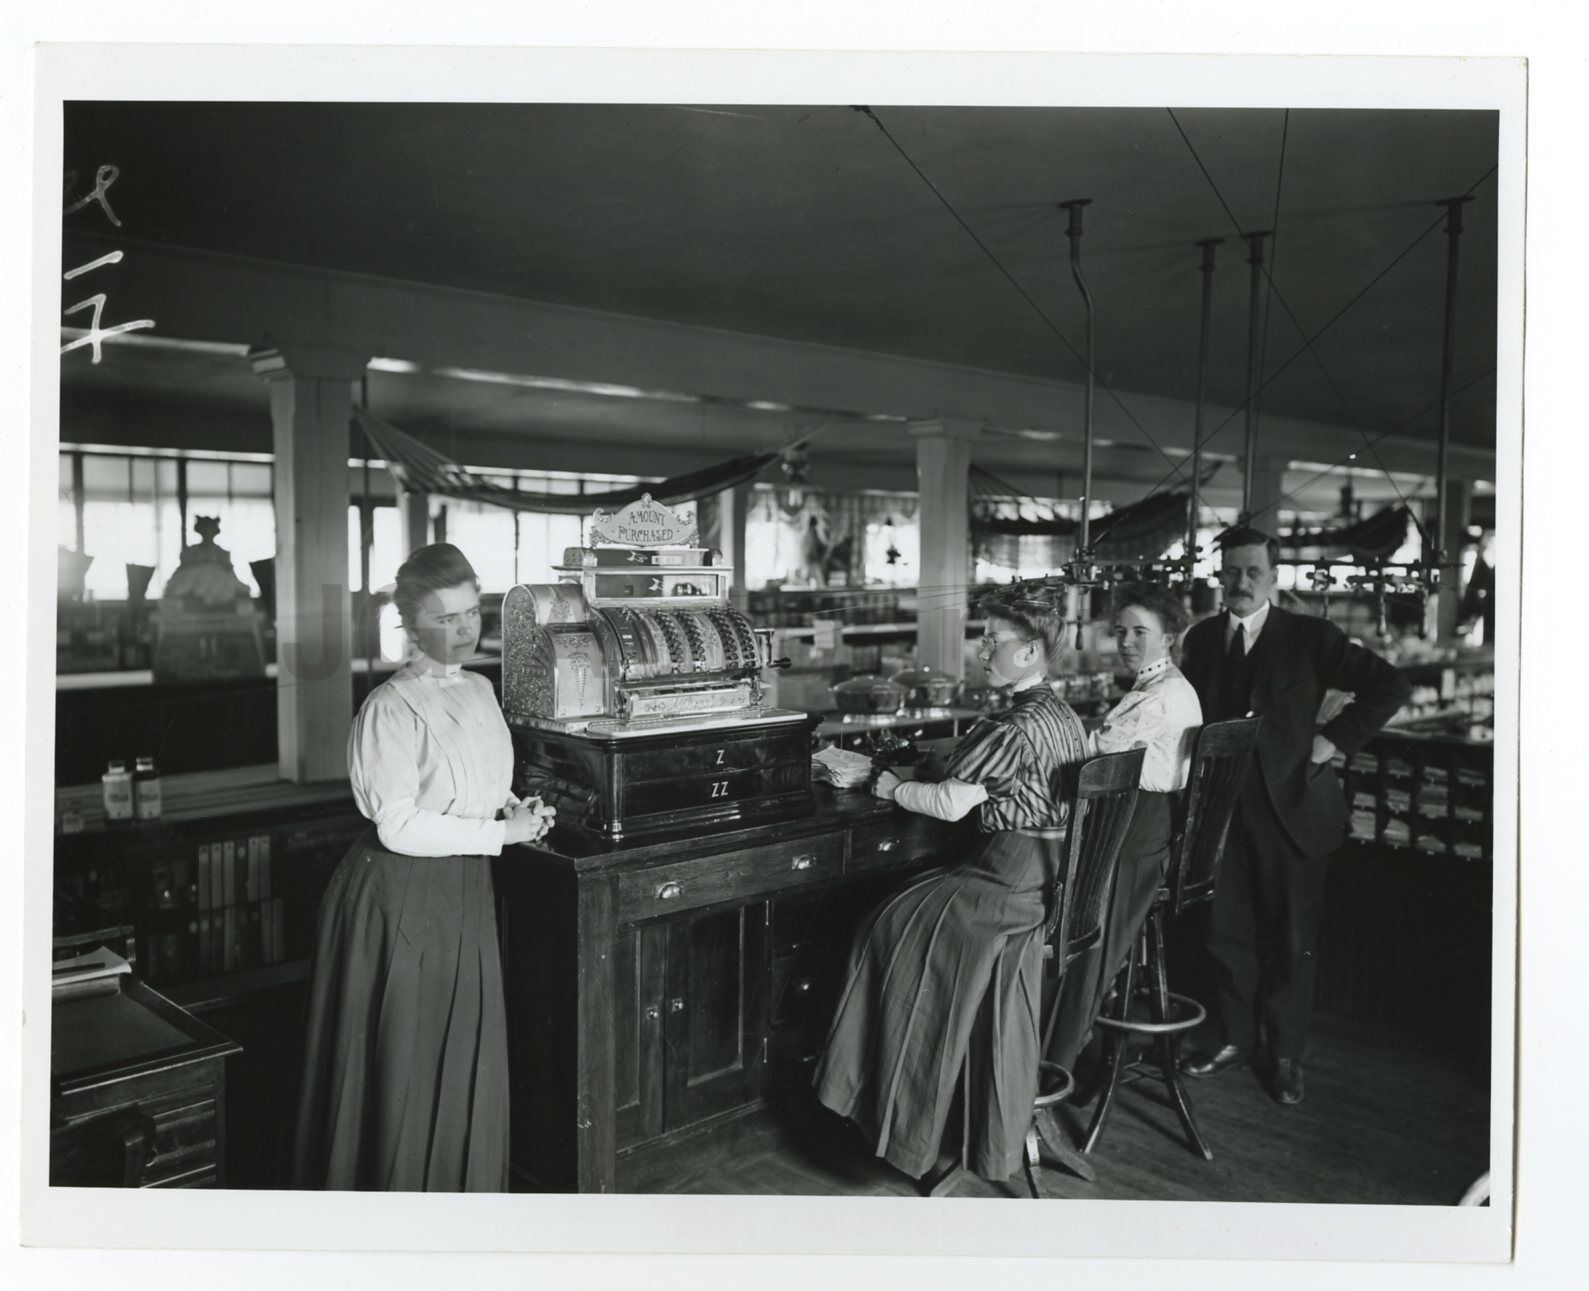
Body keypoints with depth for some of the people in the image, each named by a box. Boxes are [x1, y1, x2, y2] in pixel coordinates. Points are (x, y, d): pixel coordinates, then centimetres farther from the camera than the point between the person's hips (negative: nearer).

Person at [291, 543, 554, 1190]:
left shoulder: (479, 690, 7)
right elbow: (400, 827, -20)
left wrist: (510, 807, -1)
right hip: (400, 896, -7)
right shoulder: (392, 708, -17)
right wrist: (501, 832, -17)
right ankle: (393, 1188, 24)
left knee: (464, 1055, 16)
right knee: (402, 1058, 6)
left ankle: (461, 1183, 32)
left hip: (463, 891, 7)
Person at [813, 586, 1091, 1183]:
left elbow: (951, 805, -20)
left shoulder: (1015, 727, -20)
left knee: (897, 927, 3)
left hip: (1009, 882, -9)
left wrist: (893, 787, -3)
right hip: (1056, 878, 9)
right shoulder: (1066, 718, 10)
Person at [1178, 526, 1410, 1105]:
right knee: (1227, 931, 12)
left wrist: (1336, 738, -10)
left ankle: (1286, 1054, 23)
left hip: (1290, 808, -3)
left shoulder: (1309, 637, -6)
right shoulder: (1201, 639, 7)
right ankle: (1235, 1038, 29)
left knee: (1290, 938, 8)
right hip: (1223, 808, 4)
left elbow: (1390, 685, -5)